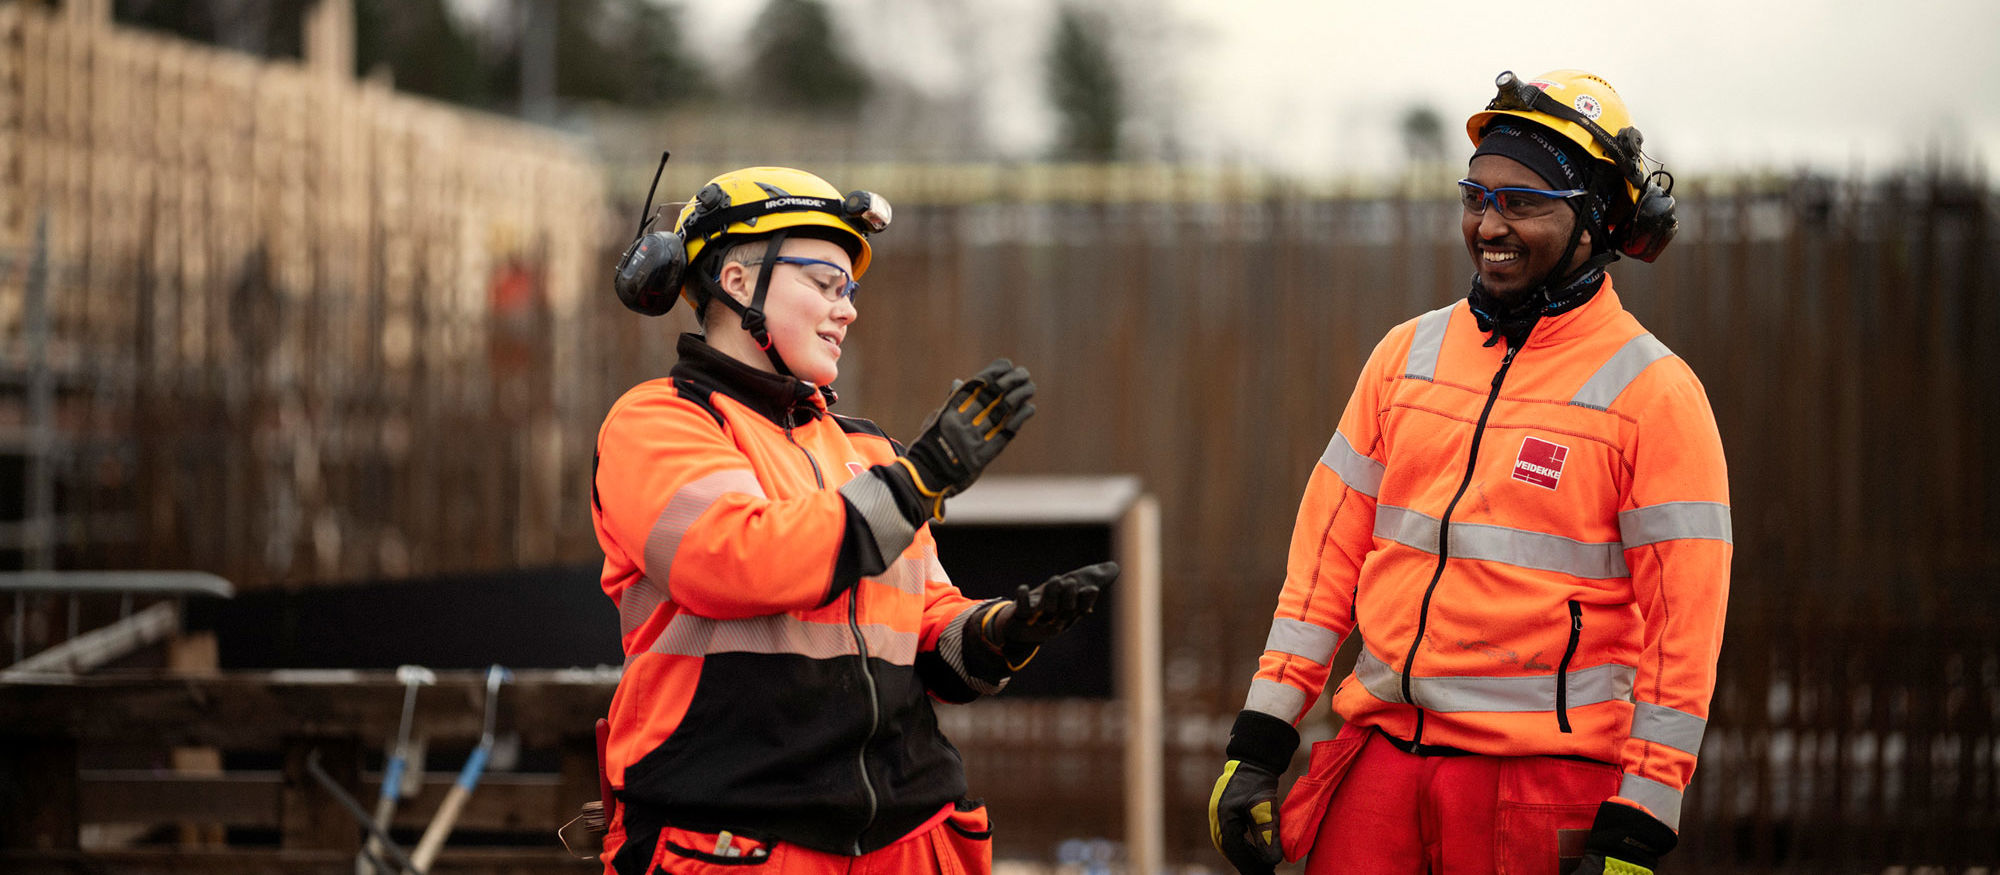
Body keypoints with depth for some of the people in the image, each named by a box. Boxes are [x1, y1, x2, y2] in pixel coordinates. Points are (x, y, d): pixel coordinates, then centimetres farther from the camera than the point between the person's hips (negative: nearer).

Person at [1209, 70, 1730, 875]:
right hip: (1380, 755, 4)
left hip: (1542, 772, -4)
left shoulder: (1653, 392, -5)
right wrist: (1257, 745, 6)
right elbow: (1327, 552, 12)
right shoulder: (1408, 354, 10)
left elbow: (1684, 626, -8)